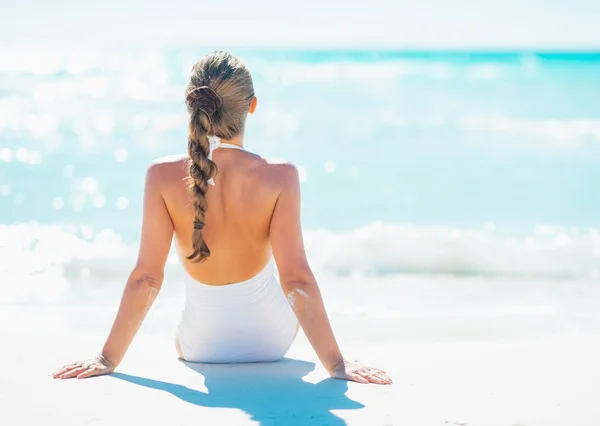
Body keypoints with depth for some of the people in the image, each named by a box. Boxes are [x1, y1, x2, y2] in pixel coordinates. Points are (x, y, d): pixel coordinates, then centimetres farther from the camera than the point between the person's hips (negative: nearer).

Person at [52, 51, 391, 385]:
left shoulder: (164, 176, -21)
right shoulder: (279, 177, -24)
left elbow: (146, 277, -20)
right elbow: (297, 279, -25)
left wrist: (108, 359, -12)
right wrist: (336, 364, -19)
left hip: (201, 347, 0)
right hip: (271, 341, 0)